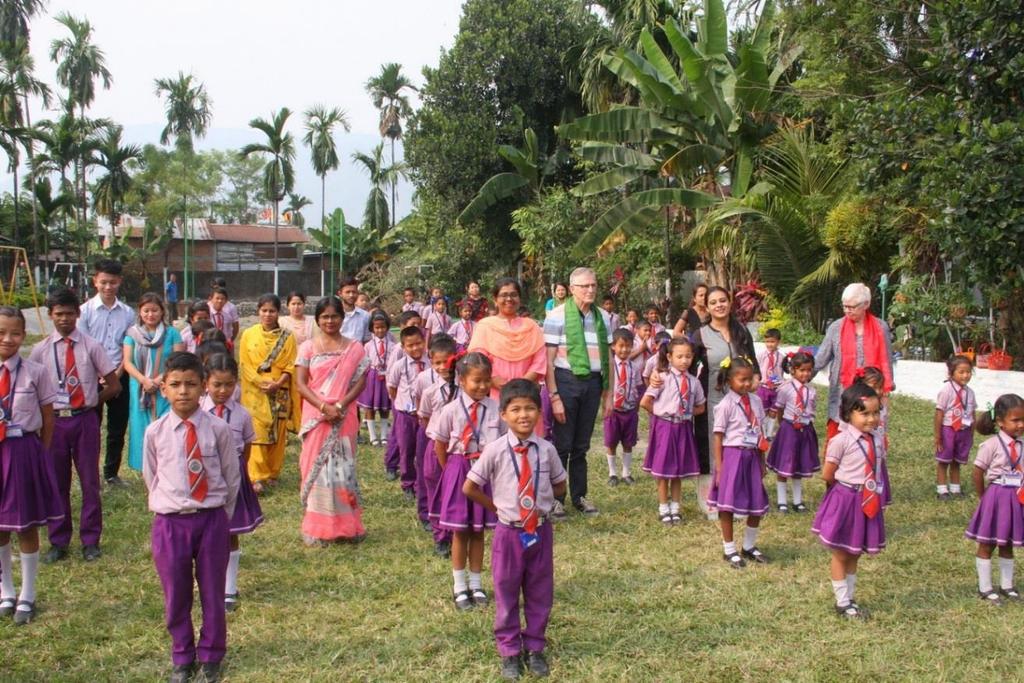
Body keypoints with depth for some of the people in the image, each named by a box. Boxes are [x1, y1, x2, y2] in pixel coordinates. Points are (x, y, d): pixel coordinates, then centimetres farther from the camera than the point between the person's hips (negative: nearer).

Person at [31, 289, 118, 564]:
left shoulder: (91, 347, -3)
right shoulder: (41, 350, 1)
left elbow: (114, 386, 1)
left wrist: (93, 401, 0)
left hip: (85, 419, -1)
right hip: (54, 420, 1)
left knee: (90, 481, 6)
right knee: (57, 482, 9)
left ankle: (90, 541, 18)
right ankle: (58, 542, 22)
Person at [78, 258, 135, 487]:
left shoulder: (127, 313, 2)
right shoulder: (86, 311, -5)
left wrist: (117, 375, -7)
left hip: (120, 376, 2)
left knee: (118, 428, 10)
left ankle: (111, 473, 25)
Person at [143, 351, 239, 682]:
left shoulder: (218, 429, -8)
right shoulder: (155, 432, -5)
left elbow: (232, 476, 1)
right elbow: (151, 477, 9)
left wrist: (222, 514, 6)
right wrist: (168, 509, 12)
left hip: (212, 519, -1)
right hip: (170, 522, 1)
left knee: (213, 593, 11)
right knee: (176, 596, 13)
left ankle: (211, 656, 31)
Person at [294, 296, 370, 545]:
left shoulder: (354, 348, 5)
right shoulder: (308, 347, 4)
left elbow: (360, 381, 0)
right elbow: (300, 383, -2)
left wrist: (340, 406, -14)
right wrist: (323, 406, -15)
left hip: (344, 417, 0)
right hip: (315, 416, 0)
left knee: (342, 468, 2)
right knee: (316, 466, 2)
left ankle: (346, 526, 12)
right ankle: (316, 528, 9)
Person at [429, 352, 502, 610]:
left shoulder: (495, 408, -6)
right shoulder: (452, 409, -10)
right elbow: (439, 444, 1)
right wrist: (450, 470, 5)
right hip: (459, 470, -1)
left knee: (478, 530, 11)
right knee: (460, 531, 8)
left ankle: (476, 584, 24)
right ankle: (460, 586, 19)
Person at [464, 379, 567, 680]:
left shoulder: (547, 450, -6)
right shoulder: (495, 450, -13)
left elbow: (560, 487, 10)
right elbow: (469, 488, -5)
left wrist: (539, 503, 2)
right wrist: (498, 508, 0)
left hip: (540, 531, 2)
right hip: (509, 532, -2)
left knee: (540, 594, 13)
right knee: (506, 594, 10)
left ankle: (535, 649, 29)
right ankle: (510, 651, 25)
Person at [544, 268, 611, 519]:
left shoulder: (602, 317, 8)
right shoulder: (557, 316, -9)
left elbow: (608, 356, 13)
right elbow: (548, 360, -10)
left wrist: (607, 391, 10)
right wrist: (554, 396, -14)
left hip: (593, 383, 5)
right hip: (566, 381, -4)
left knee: (582, 445, 14)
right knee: (562, 445, 2)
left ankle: (579, 496, 24)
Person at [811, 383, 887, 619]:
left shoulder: (876, 440, 2)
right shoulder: (841, 440, -17)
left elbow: (876, 470, 13)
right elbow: (827, 475, -13)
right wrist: (848, 485, 0)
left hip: (868, 502, 6)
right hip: (844, 501, -6)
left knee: (855, 554, 17)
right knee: (841, 555, 8)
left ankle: (849, 598, 29)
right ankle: (842, 602, 18)